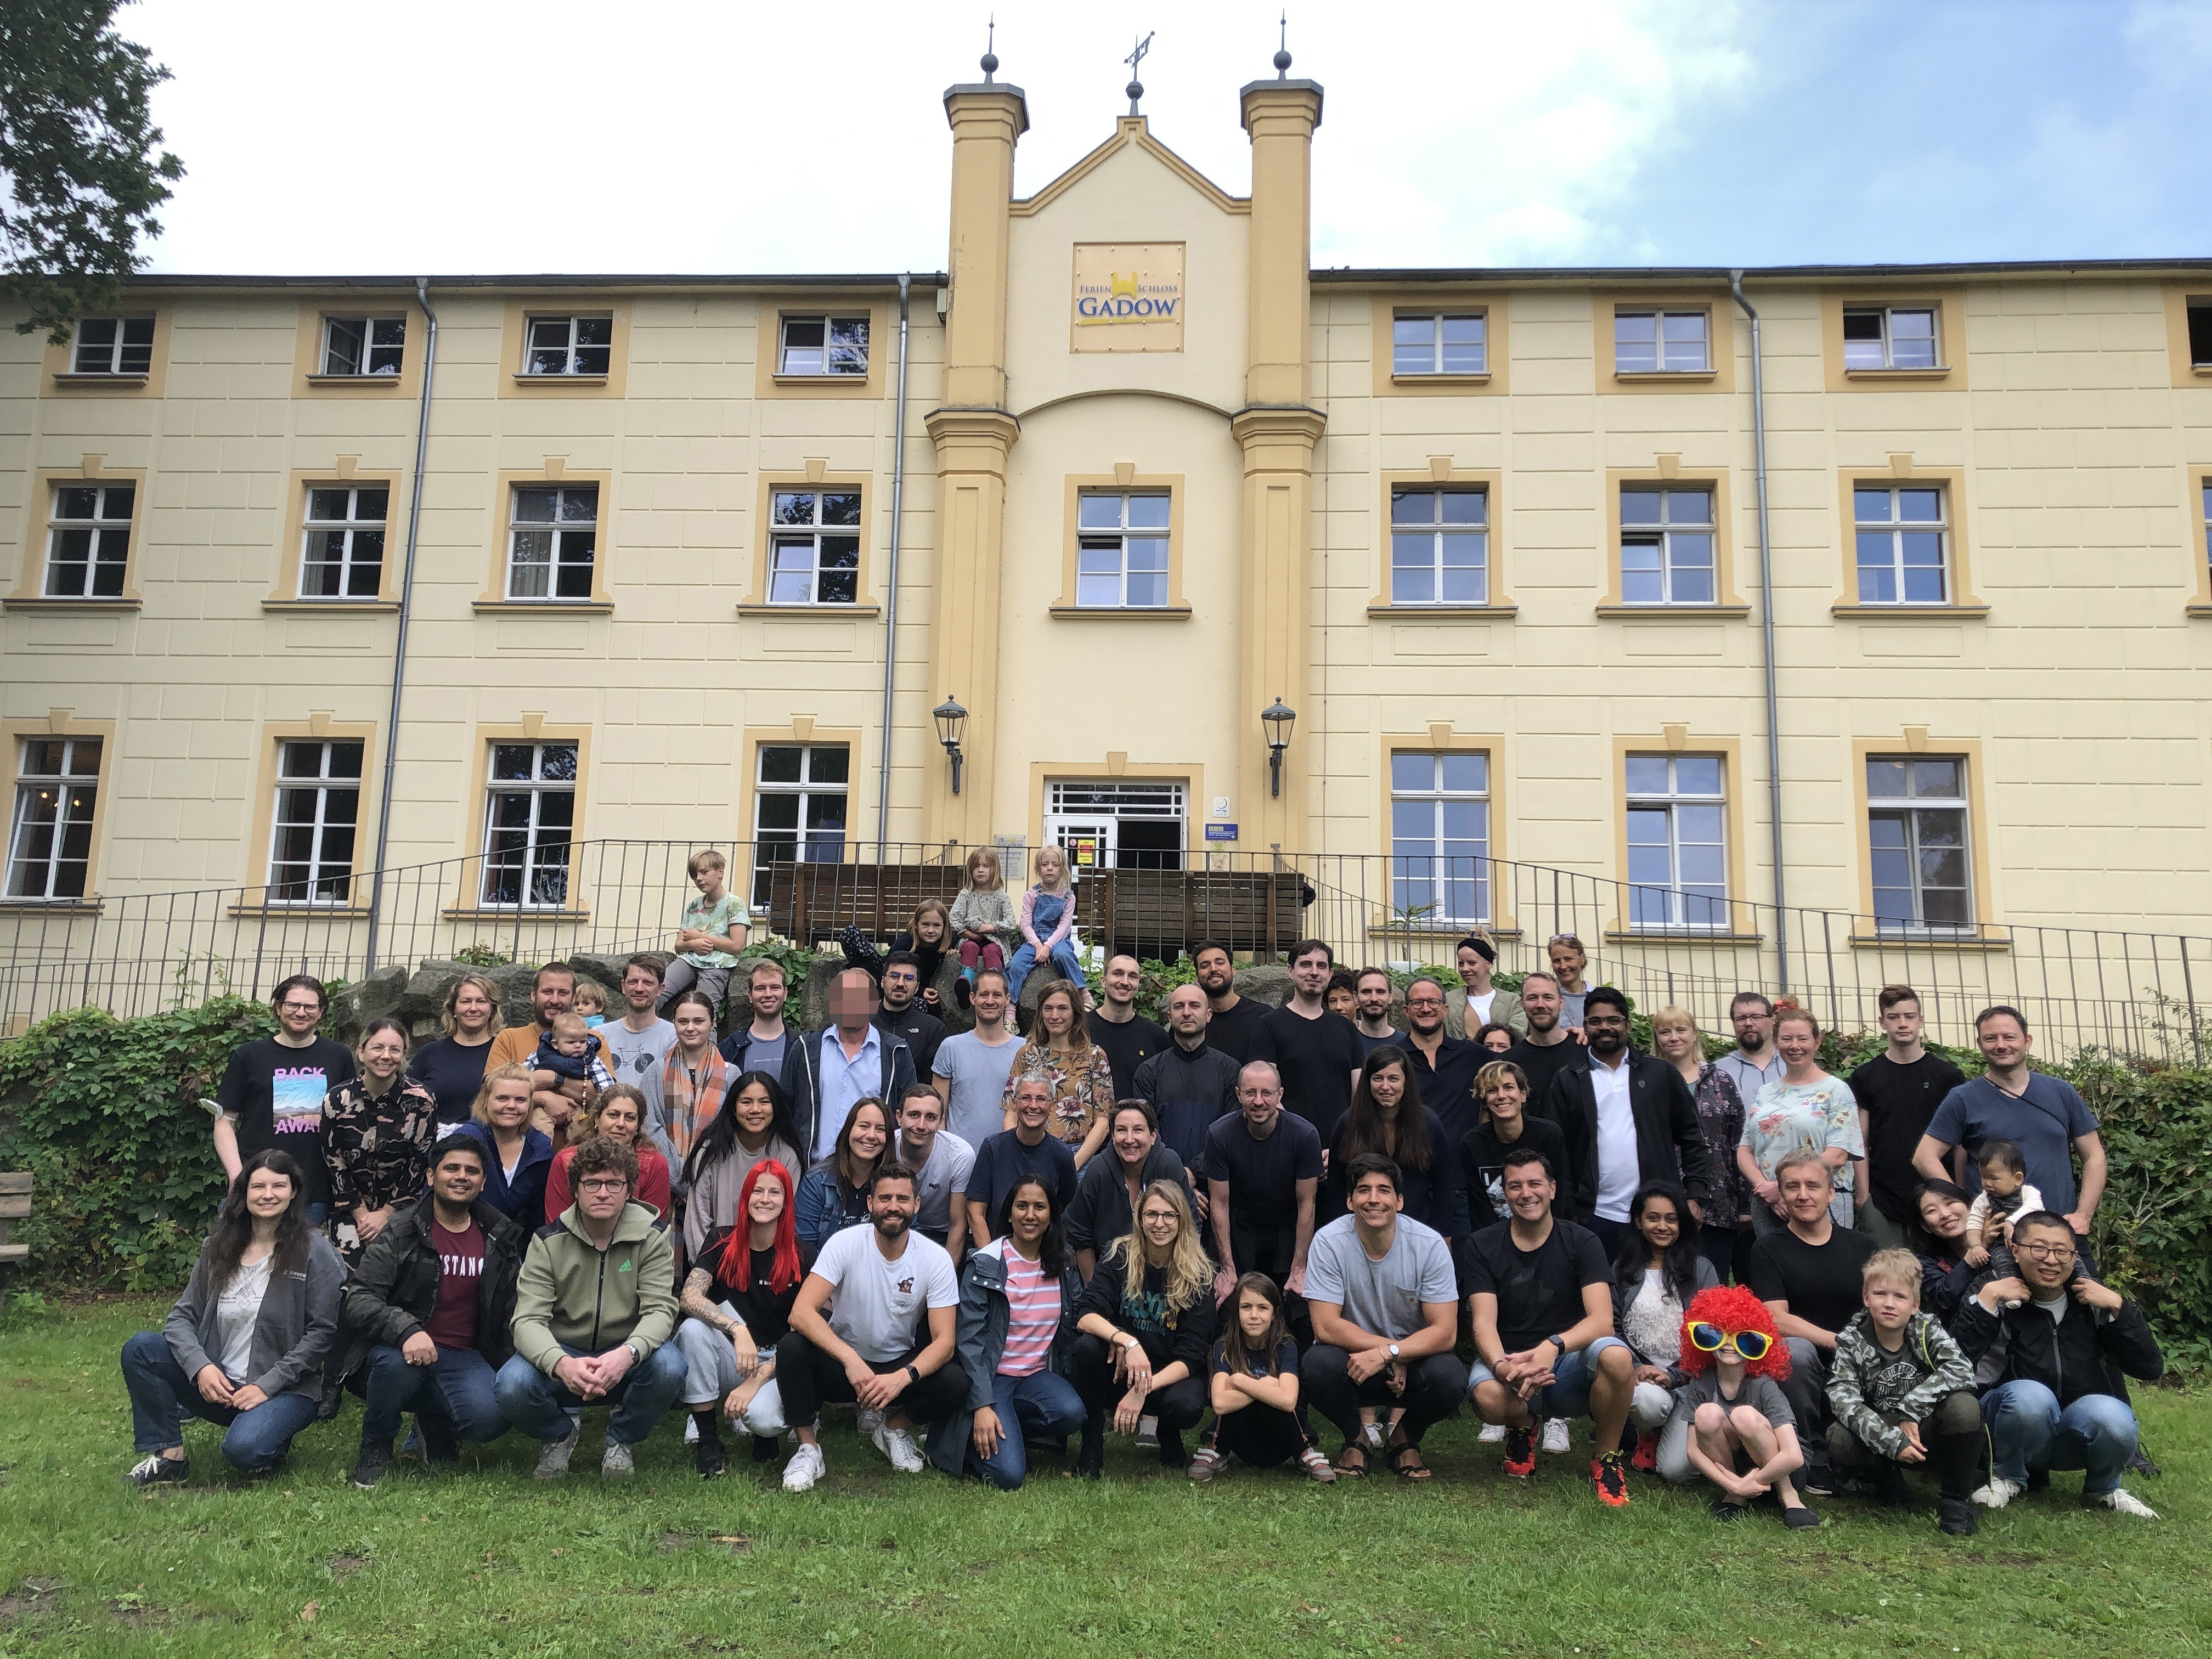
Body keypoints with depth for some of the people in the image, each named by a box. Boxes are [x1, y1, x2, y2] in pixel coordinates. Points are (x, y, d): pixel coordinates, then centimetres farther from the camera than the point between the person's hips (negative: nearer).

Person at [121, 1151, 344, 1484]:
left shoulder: (315, 1250, -7)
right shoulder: (219, 1248, 7)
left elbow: (322, 1331, -10)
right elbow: (182, 1316, 6)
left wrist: (268, 1385, -15)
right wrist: (200, 1366, -13)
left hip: (285, 1389, -5)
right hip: (217, 1383, 5)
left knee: (244, 1449, -33)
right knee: (140, 1348, -13)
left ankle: (271, 1425, 4)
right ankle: (169, 1455, -4)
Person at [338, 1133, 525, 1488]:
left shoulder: (501, 1239, 7)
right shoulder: (400, 1232, -5)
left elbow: (510, 1312, 18)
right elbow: (357, 1300, -14)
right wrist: (407, 1329, -32)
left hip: (462, 1357, 2)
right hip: (399, 1347, -2)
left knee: (490, 1417, -28)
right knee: (398, 1364, -39)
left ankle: (435, 1425, 11)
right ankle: (375, 1446, -5)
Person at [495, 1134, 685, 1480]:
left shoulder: (652, 1236, -8)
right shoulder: (549, 1240, -8)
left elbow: (660, 1309, -16)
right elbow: (528, 1319, -17)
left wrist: (627, 1354, -40)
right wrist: (562, 1363, -40)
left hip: (626, 1359, 0)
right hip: (562, 1353, 0)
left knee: (668, 1366, -33)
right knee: (513, 1386, -30)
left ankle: (620, 1441, 1)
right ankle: (560, 1435, 7)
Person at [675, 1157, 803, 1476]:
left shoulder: (799, 1255, -6)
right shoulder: (722, 1243, -2)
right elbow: (688, 1298, -18)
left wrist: (756, 1382, -18)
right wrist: (738, 1330, -34)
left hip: (775, 1365, -2)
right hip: (728, 1361, 2)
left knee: (762, 1418, -34)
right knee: (693, 1327, -29)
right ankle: (707, 1438, -14)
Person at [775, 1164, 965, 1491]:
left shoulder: (936, 1259, -12)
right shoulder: (845, 1244, -16)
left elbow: (944, 1341, -16)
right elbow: (801, 1313, -26)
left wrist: (902, 1378, -36)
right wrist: (851, 1361, -39)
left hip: (900, 1368, 1)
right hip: (840, 1363, -1)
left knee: (955, 1383, -27)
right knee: (791, 1347, -31)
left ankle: (894, 1425, 5)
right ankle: (809, 1447, -9)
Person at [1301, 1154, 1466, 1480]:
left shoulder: (1429, 1244, -13)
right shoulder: (1329, 1242, -15)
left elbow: (1445, 1333, -16)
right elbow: (1325, 1326, -17)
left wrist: (1387, 1354, -28)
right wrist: (1390, 1347, -22)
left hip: (1414, 1359, 1)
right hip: (1351, 1358, 0)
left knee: (1451, 1377, -31)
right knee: (1317, 1365, -33)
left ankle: (1405, 1439, 4)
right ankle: (1356, 1438, 2)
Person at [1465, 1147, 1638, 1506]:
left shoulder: (1582, 1243, -1)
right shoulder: (1483, 1246, 1)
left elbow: (1601, 1319, -14)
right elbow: (1484, 1322, -9)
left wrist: (1552, 1346, -33)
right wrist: (1502, 1365, -31)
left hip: (1569, 1366, 0)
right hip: (1508, 1360, 0)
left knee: (1615, 1355, -34)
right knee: (1487, 1396, -36)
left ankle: (1606, 1457, -6)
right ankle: (1524, 1424, 5)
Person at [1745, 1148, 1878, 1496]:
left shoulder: (1861, 1247, 12)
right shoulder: (1769, 1249, 3)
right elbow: (1777, 1320, -9)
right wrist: (1840, 1341, -18)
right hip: (1799, 1371, -2)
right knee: (1795, 1349, -36)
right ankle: (1815, 1464, -17)